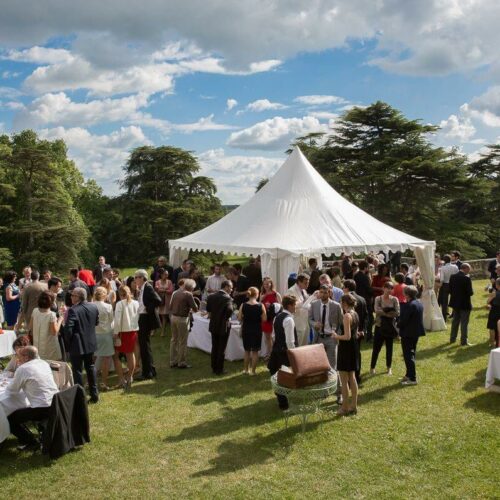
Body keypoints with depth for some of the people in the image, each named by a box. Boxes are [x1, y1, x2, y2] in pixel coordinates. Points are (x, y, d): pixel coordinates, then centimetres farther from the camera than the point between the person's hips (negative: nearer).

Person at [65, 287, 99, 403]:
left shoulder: (73, 310, -21)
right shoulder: (94, 307, -2)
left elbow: (68, 329, -22)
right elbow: (96, 322, 9)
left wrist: (68, 343, -8)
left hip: (77, 345, -6)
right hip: (90, 343, 6)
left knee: (77, 370, 6)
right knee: (90, 368, 18)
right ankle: (94, 395, 23)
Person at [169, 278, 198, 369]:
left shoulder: (175, 293, 6)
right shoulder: (188, 294, -14)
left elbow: (171, 306, 13)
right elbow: (195, 308, -13)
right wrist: (190, 308, 8)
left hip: (173, 317, 7)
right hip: (182, 319, -7)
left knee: (174, 340, 14)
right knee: (182, 342, 3)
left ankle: (173, 362, 20)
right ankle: (182, 363, 9)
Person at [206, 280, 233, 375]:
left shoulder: (211, 297, -1)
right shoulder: (227, 298, -20)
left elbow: (208, 310, 4)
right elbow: (230, 310, -32)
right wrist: (227, 318, -14)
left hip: (213, 326, 6)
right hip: (223, 326, -5)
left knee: (214, 348, 17)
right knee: (221, 349, 7)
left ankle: (214, 368, 26)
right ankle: (219, 370, 15)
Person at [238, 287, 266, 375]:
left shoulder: (243, 305, -7)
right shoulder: (261, 306, -12)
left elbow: (239, 319, -5)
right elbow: (264, 319, -10)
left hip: (246, 330, 2)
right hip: (257, 330, -2)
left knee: (247, 350, 18)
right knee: (255, 351, 9)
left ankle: (246, 369, 25)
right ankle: (253, 371, 12)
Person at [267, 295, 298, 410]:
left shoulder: (278, 317, 9)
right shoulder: (289, 319, -19)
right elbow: (290, 342, -22)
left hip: (277, 350, 9)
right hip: (286, 353, -9)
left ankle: (281, 400, 27)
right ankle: (284, 404, 10)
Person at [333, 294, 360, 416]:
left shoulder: (347, 316, -19)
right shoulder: (355, 314, 8)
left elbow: (347, 336, -23)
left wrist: (336, 336, -7)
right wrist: (339, 335, 14)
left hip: (346, 348, -9)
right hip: (354, 346, 9)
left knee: (344, 380, 1)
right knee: (352, 378, 16)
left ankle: (345, 408, 8)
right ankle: (353, 406, 23)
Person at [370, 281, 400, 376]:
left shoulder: (394, 299, -1)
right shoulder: (378, 299, -4)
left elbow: (397, 313, -12)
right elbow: (377, 310, -19)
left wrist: (383, 312, -19)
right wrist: (390, 313, -17)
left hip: (390, 327, 2)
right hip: (379, 326, -2)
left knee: (389, 348, 10)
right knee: (376, 347, 1)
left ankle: (389, 368, 24)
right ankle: (372, 367, 14)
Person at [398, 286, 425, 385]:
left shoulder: (409, 305, -22)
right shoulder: (419, 303, 7)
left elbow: (404, 320, -23)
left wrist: (398, 325, -3)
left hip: (408, 333, -10)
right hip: (416, 332, 10)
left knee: (408, 355, -2)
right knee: (411, 354, 19)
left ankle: (412, 378, 1)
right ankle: (409, 375, 30)